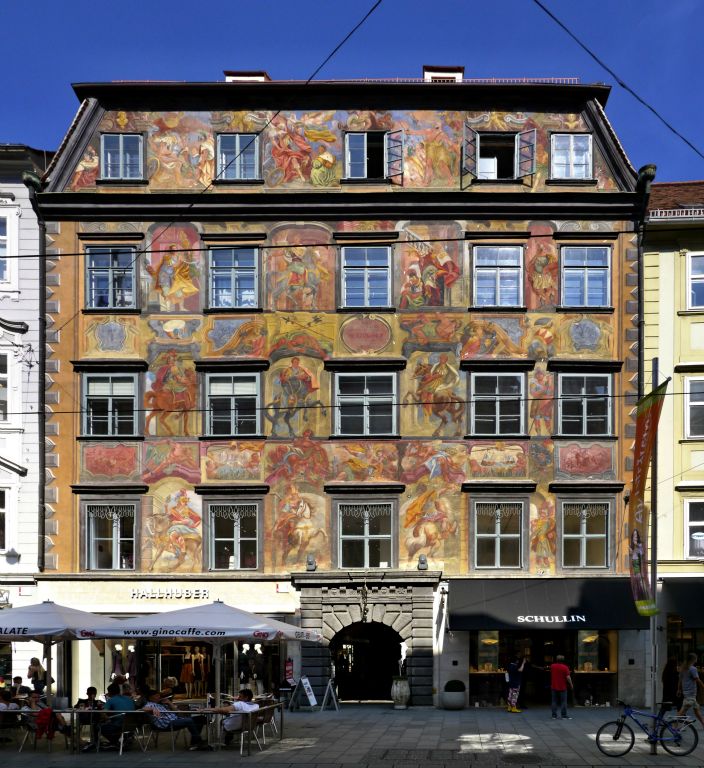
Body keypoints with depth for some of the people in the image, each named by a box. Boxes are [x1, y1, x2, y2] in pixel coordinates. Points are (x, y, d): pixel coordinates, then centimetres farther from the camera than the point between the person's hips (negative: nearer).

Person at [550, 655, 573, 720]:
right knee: (563, 702, 1)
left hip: (554, 687, 4)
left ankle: (554, 715, 7)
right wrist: (571, 685, -4)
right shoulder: (565, 667, -11)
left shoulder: (552, 666, 3)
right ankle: (564, 715, -1)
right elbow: (568, 677, -14)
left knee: (554, 701, 8)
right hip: (562, 687, -4)